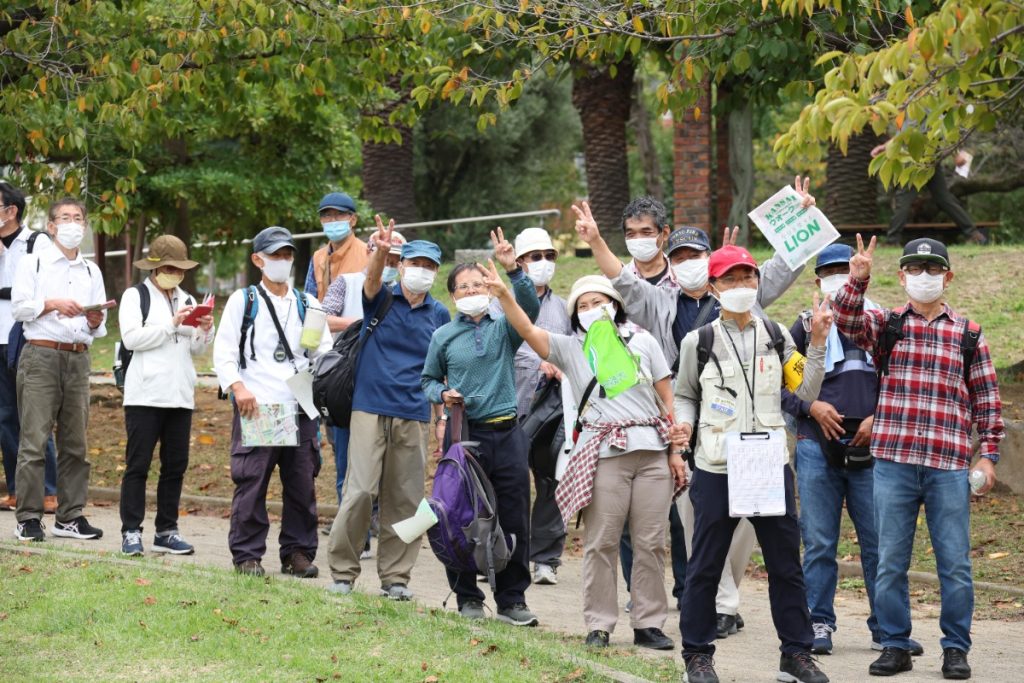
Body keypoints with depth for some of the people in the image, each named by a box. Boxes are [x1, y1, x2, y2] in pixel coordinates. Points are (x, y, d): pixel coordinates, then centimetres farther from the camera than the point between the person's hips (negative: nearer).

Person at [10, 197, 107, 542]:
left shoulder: (91, 271, 17)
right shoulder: (34, 263, 5)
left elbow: (99, 328, 17)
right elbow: (19, 306, -2)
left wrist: (95, 322, -5)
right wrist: (52, 304, -14)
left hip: (78, 358, 4)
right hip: (40, 355, -4)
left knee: (75, 441, 4)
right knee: (34, 439, -8)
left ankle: (70, 516, 10)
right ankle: (28, 518, -7)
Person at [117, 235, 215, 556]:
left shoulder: (187, 300, 18)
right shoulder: (135, 296, 2)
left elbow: (196, 349, 18)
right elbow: (131, 338, -12)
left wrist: (205, 331, -3)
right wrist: (172, 324, -14)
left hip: (180, 394, 5)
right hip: (145, 394, -5)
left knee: (175, 465, 6)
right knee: (138, 464, -4)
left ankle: (166, 531, 12)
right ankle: (131, 532, -2)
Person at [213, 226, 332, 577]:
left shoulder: (307, 304, 18)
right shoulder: (243, 301, 8)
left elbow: (325, 352, 16)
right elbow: (224, 352, 0)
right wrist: (238, 387, -14)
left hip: (301, 409, 3)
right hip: (256, 407, -3)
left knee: (302, 483, 3)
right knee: (251, 483, -6)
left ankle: (298, 553, 12)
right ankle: (247, 555, 1)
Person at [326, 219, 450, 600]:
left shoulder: (439, 315, 10)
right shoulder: (382, 299, 2)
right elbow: (372, 280, -21)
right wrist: (381, 252, -43)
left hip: (414, 416, 3)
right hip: (371, 408, -3)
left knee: (405, 499, 5)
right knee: (360, 490, -9)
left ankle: (395, 576, 14)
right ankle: (343, 571, 0)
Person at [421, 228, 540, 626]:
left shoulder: (504, 329, 5)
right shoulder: (443, 337, 6)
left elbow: (530, 309, -13)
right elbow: (428, 380, 16)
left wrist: (513, 269, -25)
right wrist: (442, 394, -6)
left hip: (506, 433, 0)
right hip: (464, 433, 0)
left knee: (514, 519, 1)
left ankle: (512, 600, 10)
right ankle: (467, 597, 12)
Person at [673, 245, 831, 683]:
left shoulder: (776, 335, 7)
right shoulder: (698, 341, 1)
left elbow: (805, 393, 3)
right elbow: (685, 395, 10)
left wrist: (817, 343, -5)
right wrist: (684, 422, -11)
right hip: (716, 470, -2)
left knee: (786, 564, 5)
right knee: (705, 565, 3)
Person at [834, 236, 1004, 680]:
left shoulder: (967, 333, 9)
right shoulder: (885, 325, 9)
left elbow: (986, 398, 10)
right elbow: (847, 323, -12)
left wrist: (988, 454, 4)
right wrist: (857, 281, -27)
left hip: (949, 465, 0)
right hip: (893, 461, 0)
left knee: (955, 563, 2)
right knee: (890, 562, 5)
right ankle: (895, 646, 14)